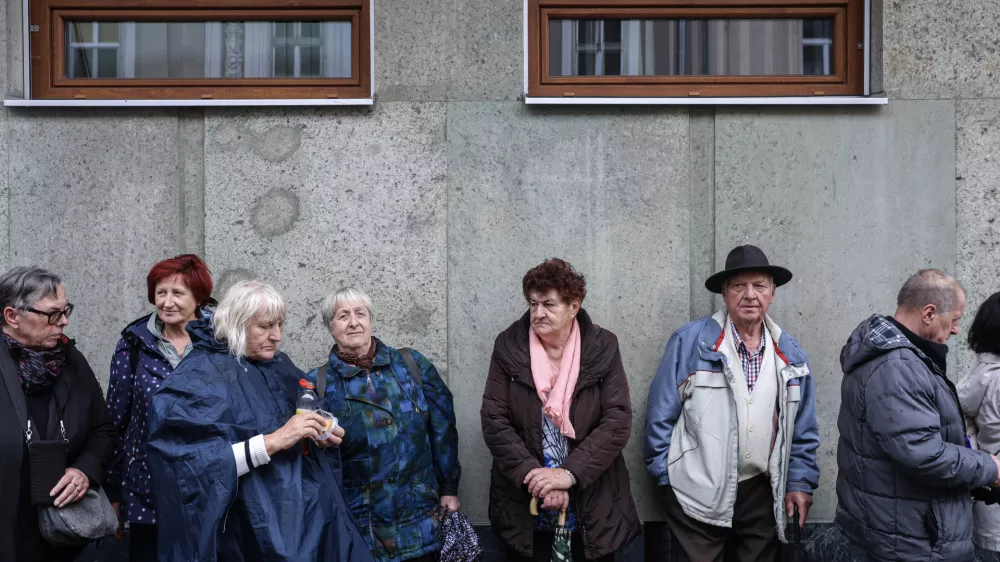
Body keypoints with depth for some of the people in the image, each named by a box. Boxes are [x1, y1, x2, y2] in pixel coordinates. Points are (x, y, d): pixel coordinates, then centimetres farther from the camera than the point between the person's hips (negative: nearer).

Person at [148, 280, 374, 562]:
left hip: (312, 511, 7)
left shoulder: (280, 366, 9)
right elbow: (190, 462, -25)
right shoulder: (200, 376, -13)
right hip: (256, 532, -7)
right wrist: (272, 442, -28)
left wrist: (320, 437, -1)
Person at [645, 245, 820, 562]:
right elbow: (661, 413, -5)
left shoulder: (790, 354, 6)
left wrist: (800, 482, 6)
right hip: (699, 493, -4)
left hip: (763, 494, 4)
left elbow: (803, 429, 12)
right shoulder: (690, 342, -8)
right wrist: (665, 474, -5)